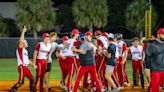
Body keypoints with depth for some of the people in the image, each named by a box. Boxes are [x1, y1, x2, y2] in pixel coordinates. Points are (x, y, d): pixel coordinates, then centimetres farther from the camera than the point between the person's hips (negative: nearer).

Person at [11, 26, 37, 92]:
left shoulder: (25, 50, 20)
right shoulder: (20, 49, -5)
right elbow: (21, 40, -20)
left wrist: (33, 65, 24)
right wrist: (23, 31, -19)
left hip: (26, 67, 9)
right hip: (22, 67, -9)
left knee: (32, 79, 13)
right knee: (21, 82, -15)